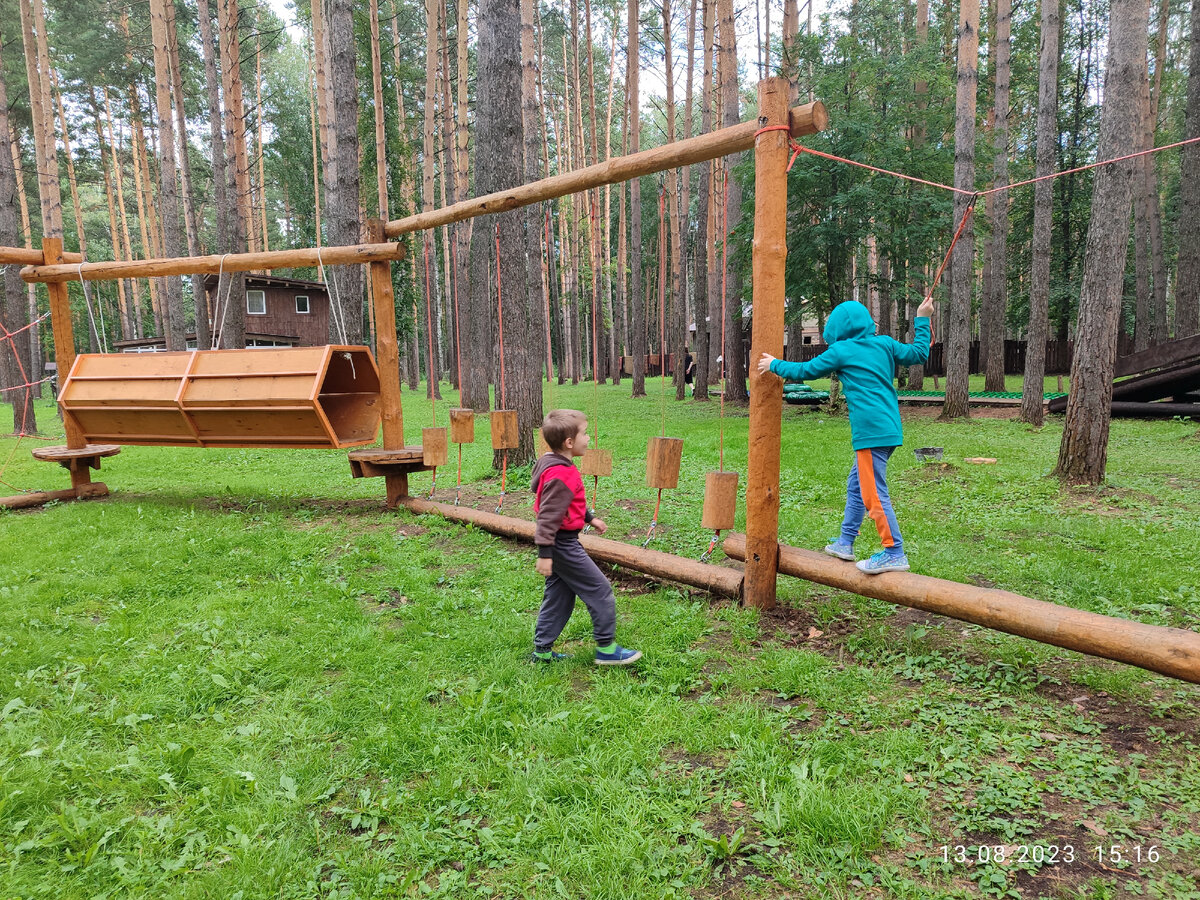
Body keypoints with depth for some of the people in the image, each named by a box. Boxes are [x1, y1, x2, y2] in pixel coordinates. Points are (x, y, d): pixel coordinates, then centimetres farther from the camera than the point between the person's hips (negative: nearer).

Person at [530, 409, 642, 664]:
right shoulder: (561, 476, -25)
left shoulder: (552, 463, 8)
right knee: (600, 592, 0)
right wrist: (544, 554, -26)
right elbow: (548, 515, -26)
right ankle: (606, 648, 9)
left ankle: (542, 649, 25)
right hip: (563, 544, -10)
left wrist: (590, 518, 28)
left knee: (558, 596, 18)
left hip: (560, 541, 11)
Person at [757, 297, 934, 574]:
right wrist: (922, 320, 31)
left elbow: (805, 371, 2)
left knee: (874, 493, -6)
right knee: (856, 486, 17)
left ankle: (894, 554, -5)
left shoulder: (841, 351, -4)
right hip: (889, 427, 9)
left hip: (871, 431, -8)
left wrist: (775, 365, 17)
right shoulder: (884, 344, 11)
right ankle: (845, 543, 25)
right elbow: (919, 353, 20)